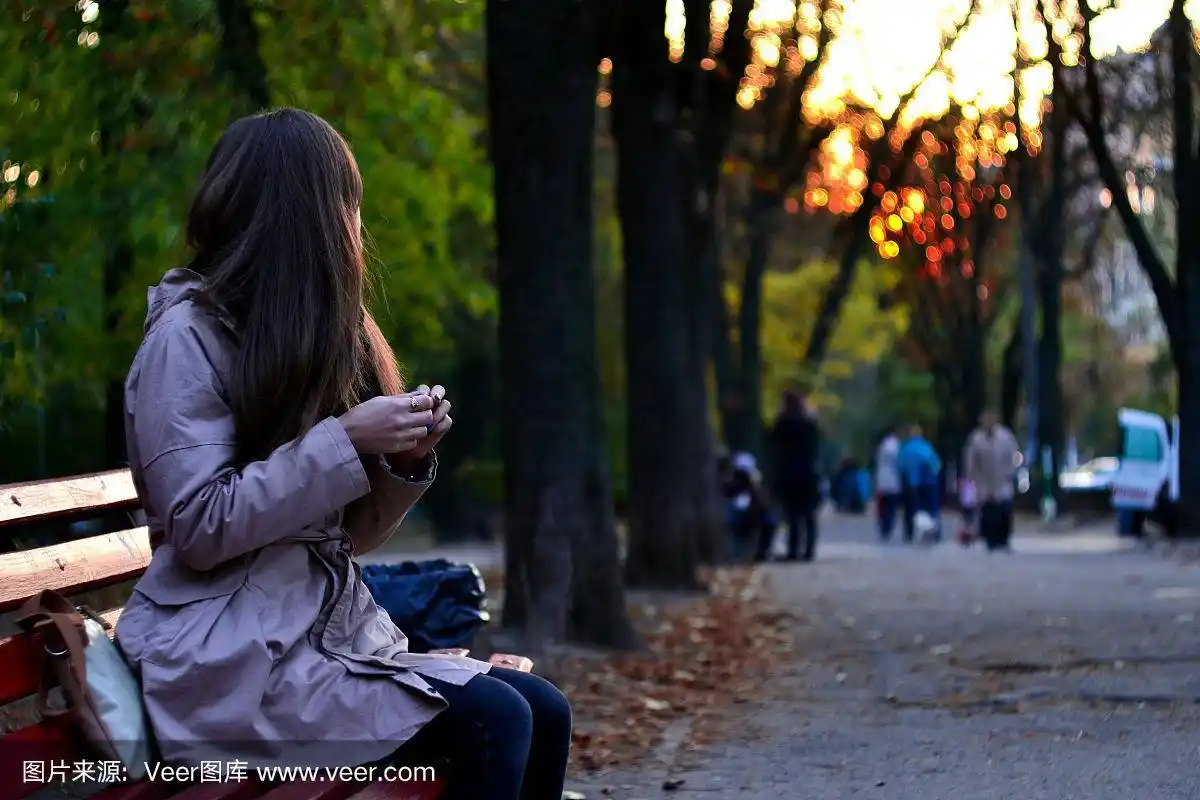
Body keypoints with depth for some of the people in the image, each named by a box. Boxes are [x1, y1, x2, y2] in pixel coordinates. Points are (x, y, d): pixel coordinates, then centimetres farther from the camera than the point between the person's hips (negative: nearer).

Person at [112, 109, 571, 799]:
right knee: (493, 718, -23)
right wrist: (346, 441, -18)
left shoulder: (318, 339, 17)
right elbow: (198, 527, -17)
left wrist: (407, 456, -2)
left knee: (545, 712, -11)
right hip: (235, 663, -8)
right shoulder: (187, 335, -8)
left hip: (335, 634, 8)